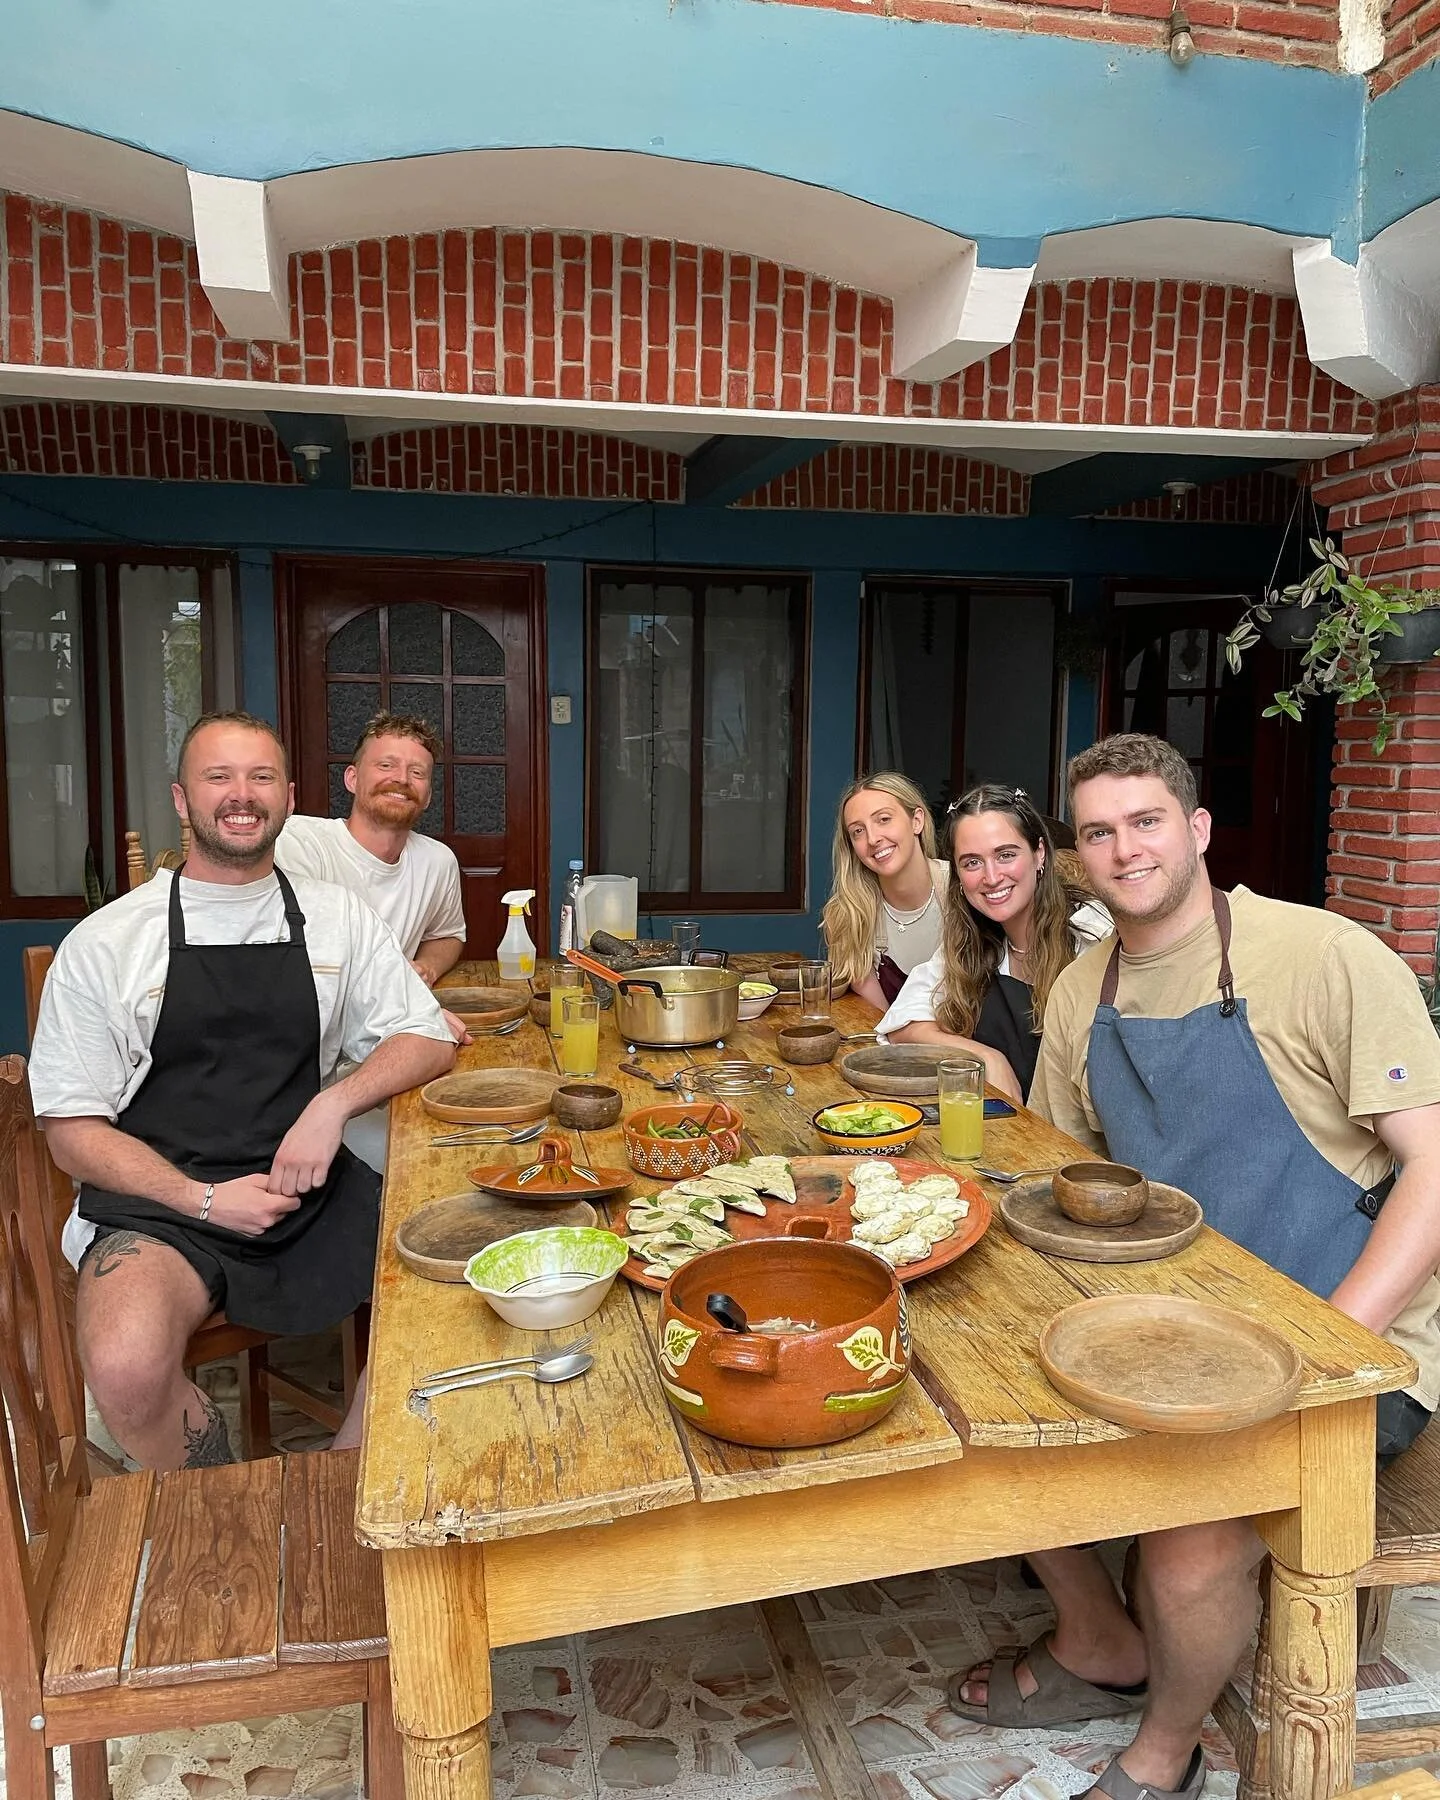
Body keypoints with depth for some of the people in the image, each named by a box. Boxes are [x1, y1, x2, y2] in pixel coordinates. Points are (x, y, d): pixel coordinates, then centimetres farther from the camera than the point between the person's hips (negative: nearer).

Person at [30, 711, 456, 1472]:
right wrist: (204, 1201, -13)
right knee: (127, 1369, -31)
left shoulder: (337, 918, 7)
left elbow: (429, 1040, 8)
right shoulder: (103, 943, 0)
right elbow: (72, 1130, 1)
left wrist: (334, 1103, -11)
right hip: (161, 1203, -2)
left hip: (308, 1186, 3)